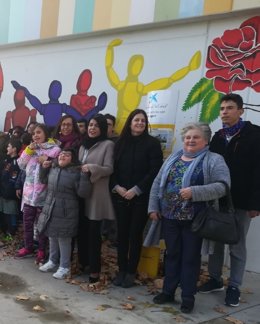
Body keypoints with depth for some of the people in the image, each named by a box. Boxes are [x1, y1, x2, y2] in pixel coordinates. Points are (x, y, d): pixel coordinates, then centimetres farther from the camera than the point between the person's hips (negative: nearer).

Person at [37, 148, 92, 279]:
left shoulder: (76, 172, -14)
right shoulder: (53, 169, 6)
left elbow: (83, 193, -20)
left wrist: (84, 175, -28)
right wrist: (44, 168, 10)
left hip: (65, 212, -6)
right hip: (50, 209, 6)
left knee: (64, 240, 3)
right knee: (52, 237, 19)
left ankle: (64, 266, 18)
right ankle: (52, 261, 37)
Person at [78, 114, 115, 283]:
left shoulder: (108, 144, -5)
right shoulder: (84, 145, 15)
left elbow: (109, 169, -11)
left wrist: (91, 168, -23)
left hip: (97, 194, -6)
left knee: (94, 232, -2)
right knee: (82, 230, 11)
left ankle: (94, 269, 7)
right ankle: (82, 262, 25)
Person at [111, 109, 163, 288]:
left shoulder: (152, 143, -2)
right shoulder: (120, 142, 9)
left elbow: (154, 171, -9)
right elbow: (113, 167, 8)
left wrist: (136, 190, -14)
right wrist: (116, 187, -8)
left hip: (141, 197, -3)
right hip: (121, 196, 3)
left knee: (135, 234, 3)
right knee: (122, 233, 6)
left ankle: (131, 272, 14)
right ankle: (121, 270, 18)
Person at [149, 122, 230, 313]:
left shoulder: (214, 160, -5)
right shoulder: (173, 158, 11)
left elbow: (222, 186, -17)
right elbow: (158, 183, 11)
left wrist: (194, 192, -26)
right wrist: (153, 207, 3)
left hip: (195, 218, -4)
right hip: (169, 216, 4)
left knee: (191, 257, 6)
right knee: (172, 255, 14)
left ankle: (188, 297, 19)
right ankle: (168, 291, 27)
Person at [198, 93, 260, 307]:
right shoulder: (218, 137, 11)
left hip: (240, 202, -5)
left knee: (237, 246, 5)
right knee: (215, 241, 13)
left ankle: (234, 287, 17)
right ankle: (215, 279, 28)